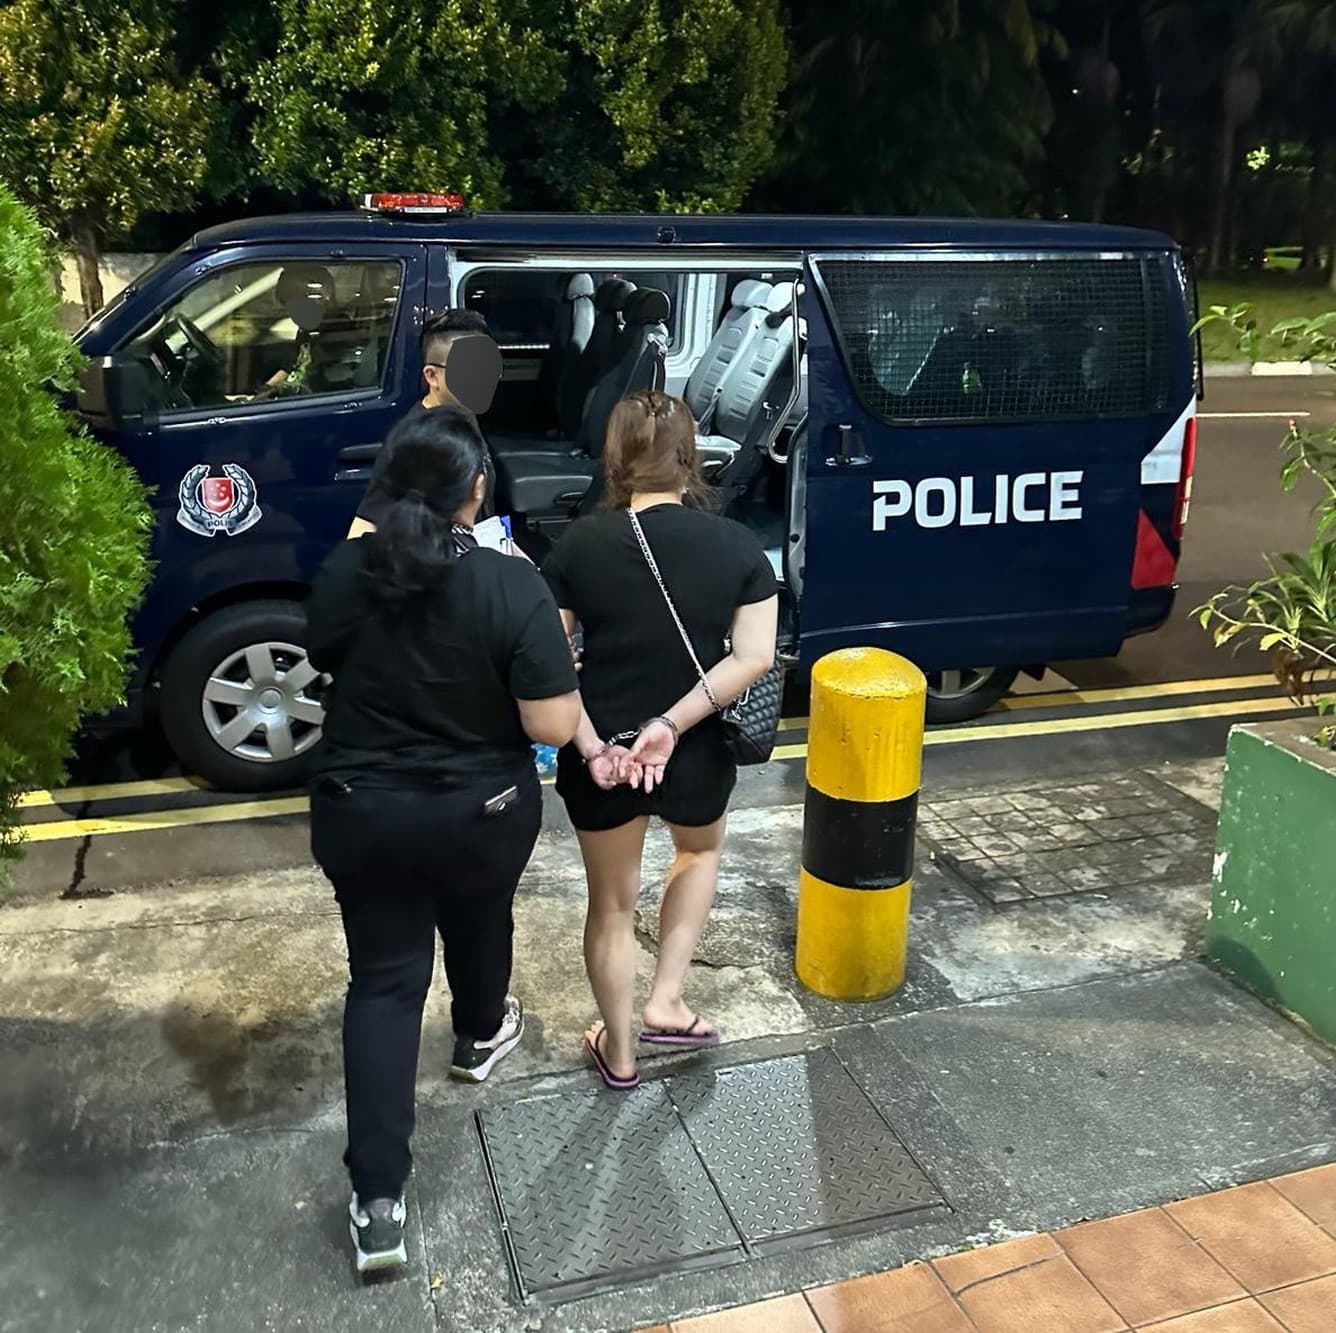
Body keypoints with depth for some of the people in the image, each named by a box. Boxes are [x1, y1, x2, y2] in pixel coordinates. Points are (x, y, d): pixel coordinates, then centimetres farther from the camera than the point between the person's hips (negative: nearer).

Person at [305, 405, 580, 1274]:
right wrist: (552, 650, -3)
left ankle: (379, 1197, 7)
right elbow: (553, 727, -20)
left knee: (383, 980, 10)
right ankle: (481, 1037, 56)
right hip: (483, 813, -1)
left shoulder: (344, 572, -9)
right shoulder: (513, 586, -21)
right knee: (479, 922, 28)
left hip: (360, 813, 2)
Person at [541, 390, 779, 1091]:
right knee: (702, 850, 34)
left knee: (612, 903, 20)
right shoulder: (737, 545, -9)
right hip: (695, 757, 1)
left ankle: (618, 1052, 37)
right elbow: (753, 657, -15)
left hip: (599, 759, 0)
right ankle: (665, 1001, 29)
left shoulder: (579, 545, -11)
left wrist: (591, 747, -16)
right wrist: (670, 725, -17)